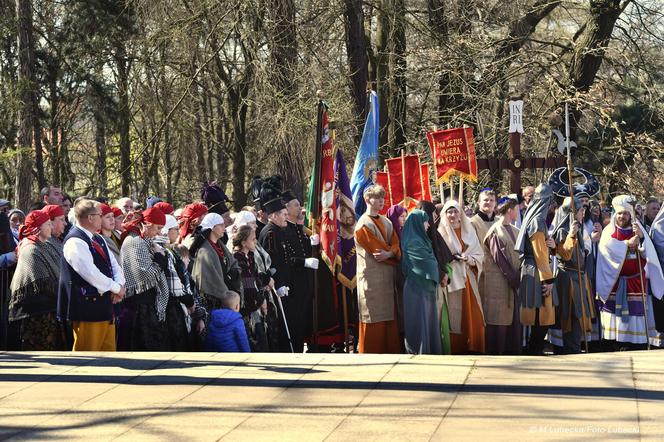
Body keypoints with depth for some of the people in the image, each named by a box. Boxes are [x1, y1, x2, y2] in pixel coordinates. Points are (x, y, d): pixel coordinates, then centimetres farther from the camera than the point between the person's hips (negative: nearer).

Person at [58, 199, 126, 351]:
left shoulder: (98, 240, 16)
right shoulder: (75, 241, -15)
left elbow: (115, 266, 17)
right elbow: (91, 274, -22)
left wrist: (119, 285, -4)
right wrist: (117, 288, -11)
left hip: (105, 307, 10)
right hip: (88, 309, -10)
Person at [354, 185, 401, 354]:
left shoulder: (386, 222, 15)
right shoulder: (364, 225, -9)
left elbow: (395, 244, 3)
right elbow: (377, 250, -14)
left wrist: (389, 253, -17)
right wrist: (395, 256, -4)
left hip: (387, 277, 7)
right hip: (372, 278, -7)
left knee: (389, 316, 6)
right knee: (375, 319, -5)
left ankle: (390, 351, 10)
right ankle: (371, 356, 0)